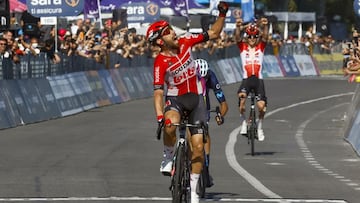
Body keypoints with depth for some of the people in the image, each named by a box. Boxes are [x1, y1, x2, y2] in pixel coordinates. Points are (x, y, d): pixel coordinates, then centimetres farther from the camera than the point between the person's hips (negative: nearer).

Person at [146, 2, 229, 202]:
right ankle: (169, 157, -10)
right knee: (171, 124, -38)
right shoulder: (160, 62, -19)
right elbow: (158, 92, -22)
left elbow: (214, 34, 1)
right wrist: (160, 117, -33)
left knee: (199, 146, -3)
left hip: (196, 98, 3)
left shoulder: (185, 42, -8)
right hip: (175, 99, -3)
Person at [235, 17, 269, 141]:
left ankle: (259, 126, 15)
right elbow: (237, 37, -9)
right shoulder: (243, 47, 8)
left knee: (261, 106, -14)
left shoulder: (261, 47, 9)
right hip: (246, 79, -1)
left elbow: (265, 37, -8)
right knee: (241, 96, -31)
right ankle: (243, 123, -14)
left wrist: (265, 26, -28)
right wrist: (238, 27, -29)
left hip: (258, 79, 1)